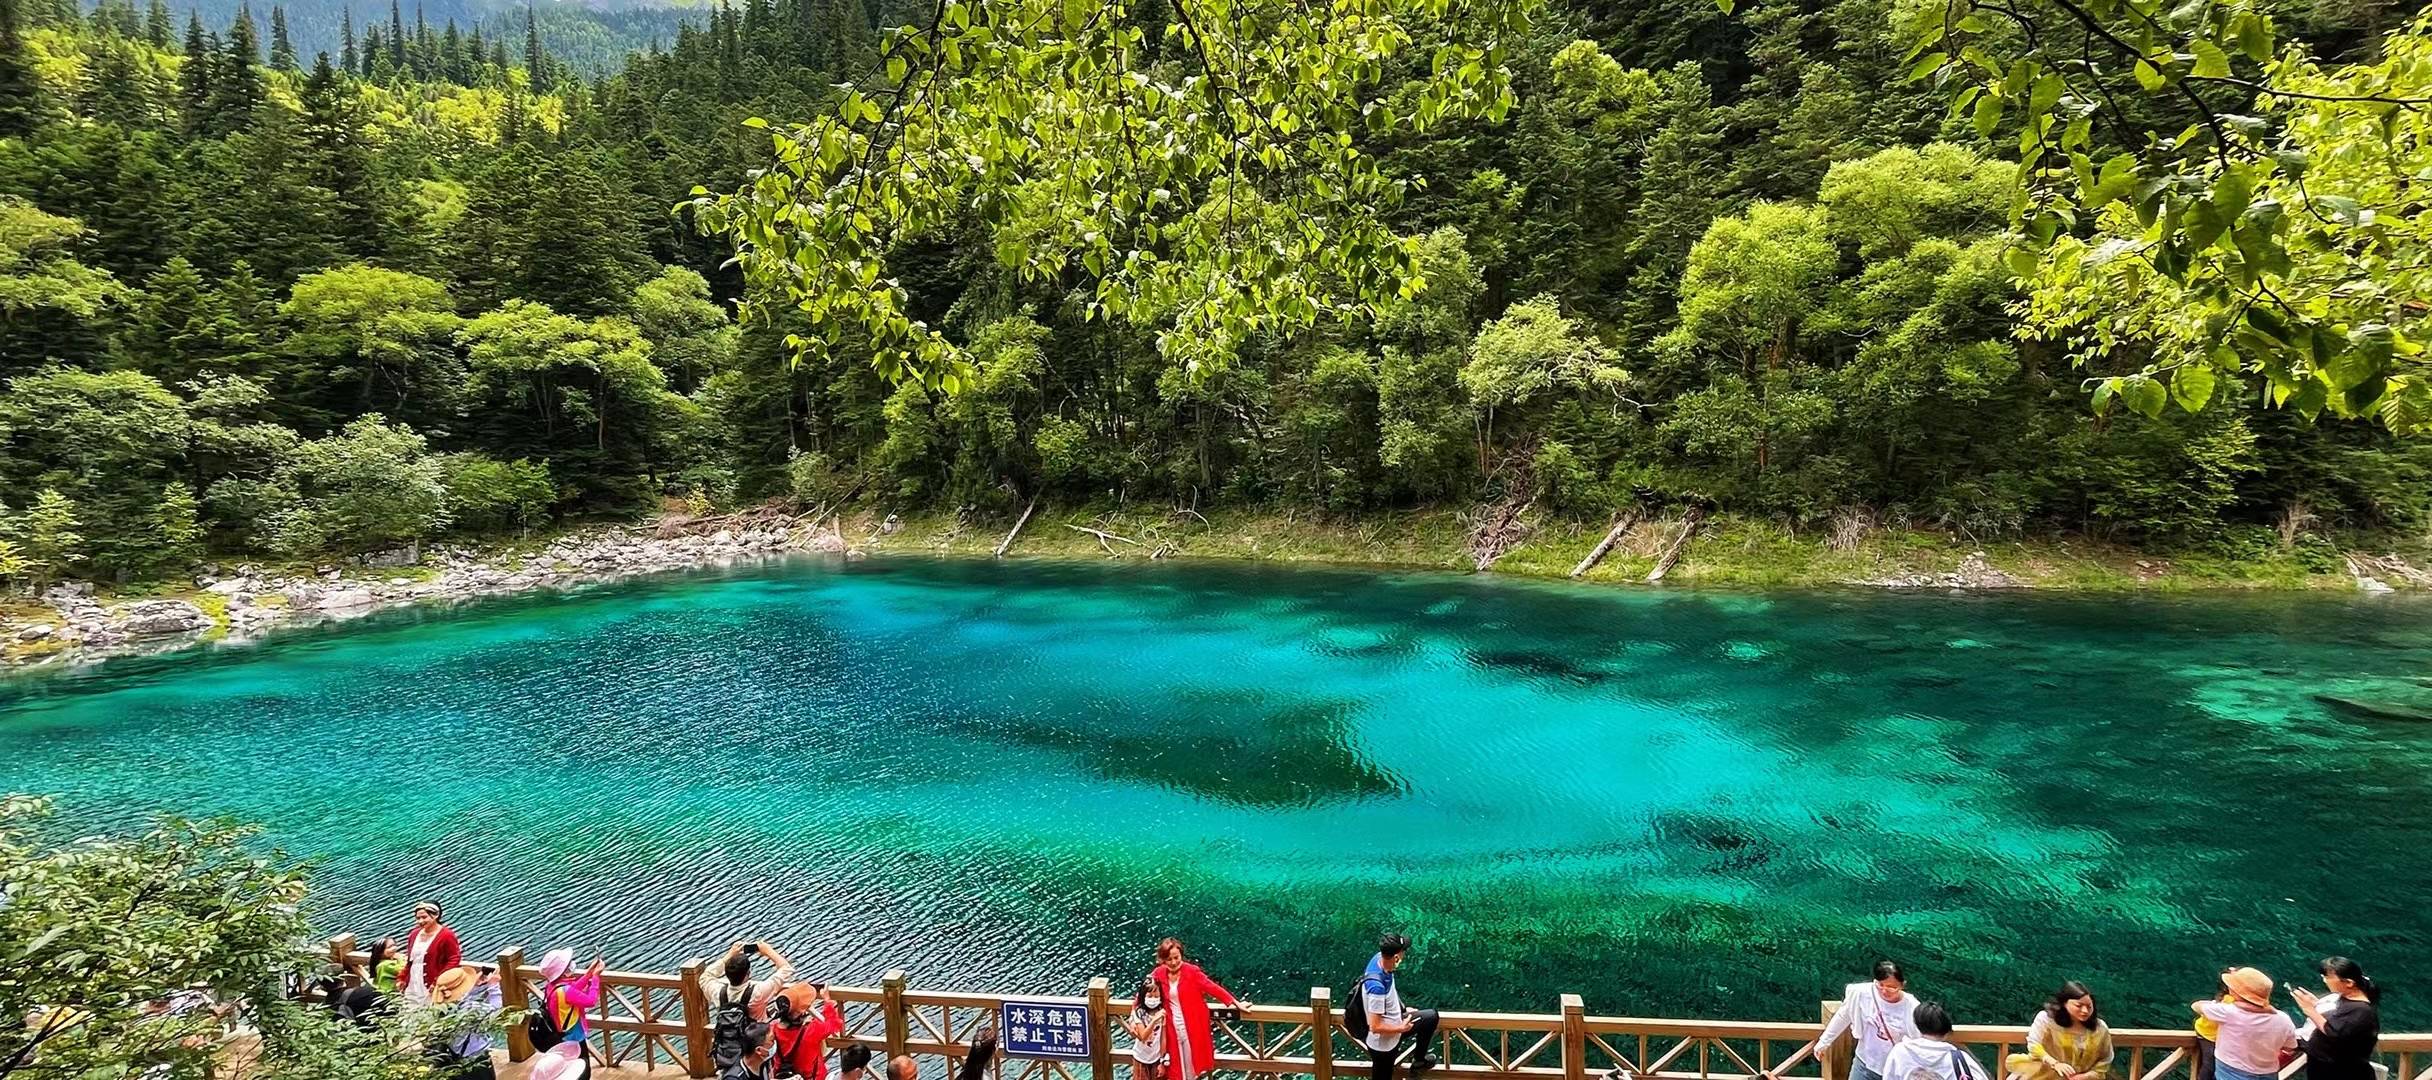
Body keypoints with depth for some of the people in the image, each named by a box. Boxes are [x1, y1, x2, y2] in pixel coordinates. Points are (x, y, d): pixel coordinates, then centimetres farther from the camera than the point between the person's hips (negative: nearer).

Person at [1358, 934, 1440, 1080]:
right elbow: (1375, 1027, -33)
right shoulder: (1377, 987, -41)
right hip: (1383, 1044, -9)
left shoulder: (1379, 958, -16)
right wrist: (1401, 1029, -18)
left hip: (1393, 1024, 9)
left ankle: (1418, 1060, 42)